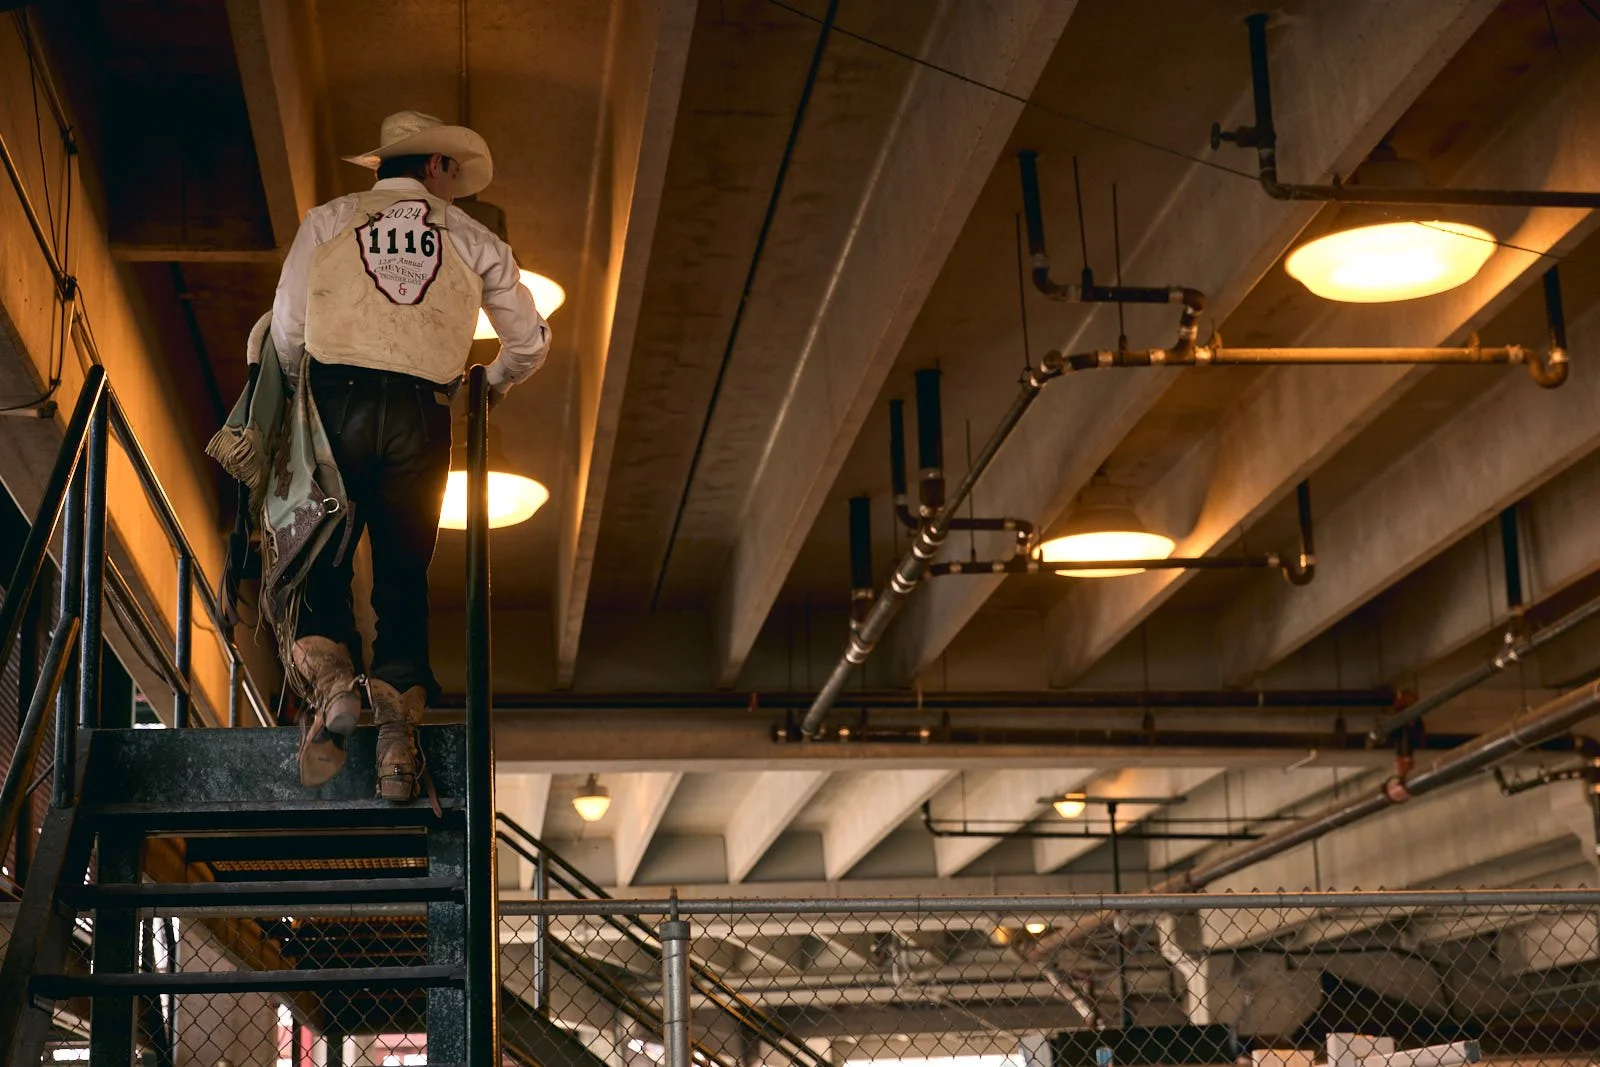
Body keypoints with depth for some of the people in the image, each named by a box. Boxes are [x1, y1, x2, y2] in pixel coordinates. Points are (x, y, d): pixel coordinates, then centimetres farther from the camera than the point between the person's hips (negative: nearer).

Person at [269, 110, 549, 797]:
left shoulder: (326, 222, 15)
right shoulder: (470, 239, 16)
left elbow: (287, 331, 9)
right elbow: (530, 341, 18)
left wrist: (303, 393, 27)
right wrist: (492, 386, 38)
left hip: (337, 402, -1)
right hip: (421, 416, 1)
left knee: (321, 558, 4)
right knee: (404, 573, 5)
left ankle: (328, 679, -19)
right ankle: (398, 722, -4)